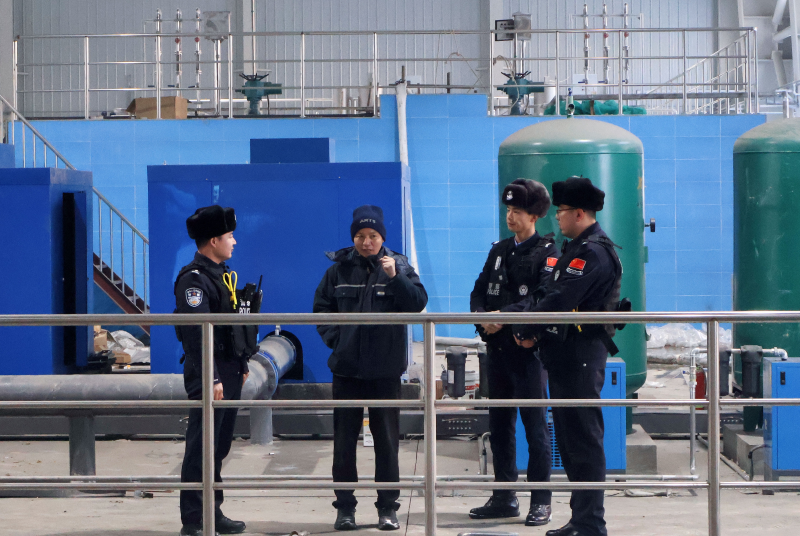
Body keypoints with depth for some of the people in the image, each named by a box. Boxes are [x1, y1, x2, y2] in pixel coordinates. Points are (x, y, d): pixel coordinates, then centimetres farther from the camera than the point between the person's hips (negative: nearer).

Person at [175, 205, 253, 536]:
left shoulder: (222, 273, 16)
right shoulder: (193, 279, -15)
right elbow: (198, 334, -21)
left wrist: (242, 365, 21)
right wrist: (211, 378, -24)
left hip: (230, 375, 10)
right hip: (209, 376, -9)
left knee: (219, 448, 14)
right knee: (201, 450, -5)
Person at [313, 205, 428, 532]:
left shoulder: (399, 266, 0)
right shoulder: (340, 269, 4)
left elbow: (418, 302, -12)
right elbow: (321, 306, 11)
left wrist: (395, 277, -24)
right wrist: (334, 337, -1)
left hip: (385, 370, -1)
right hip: (347, 368, 1)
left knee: (387, 440, 5)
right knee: (344, 440, 6)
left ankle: (388, 507, 13)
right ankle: (345, 507, 14)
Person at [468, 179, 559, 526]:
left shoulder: (547, 253, -5)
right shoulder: (499, 250, 16)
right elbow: (479, 291, 13)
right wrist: (482, 316, -8)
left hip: (528, 349, -7)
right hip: (498, 349, 7)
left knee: (535, 426, -4)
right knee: (499, 425, 11)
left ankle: (541, 501, 2)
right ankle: (504, 498, 19)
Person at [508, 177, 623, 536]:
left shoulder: (593, 253, -15)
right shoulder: (577, 249, 18)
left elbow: (558, 303, -21)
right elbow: (552, 297, 15)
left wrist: (524, 330, -8)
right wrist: (534, 333, 0)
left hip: (580, 358, -11)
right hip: (565, 357, 11)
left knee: (584, 441, -7)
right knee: (570, 440, 15)